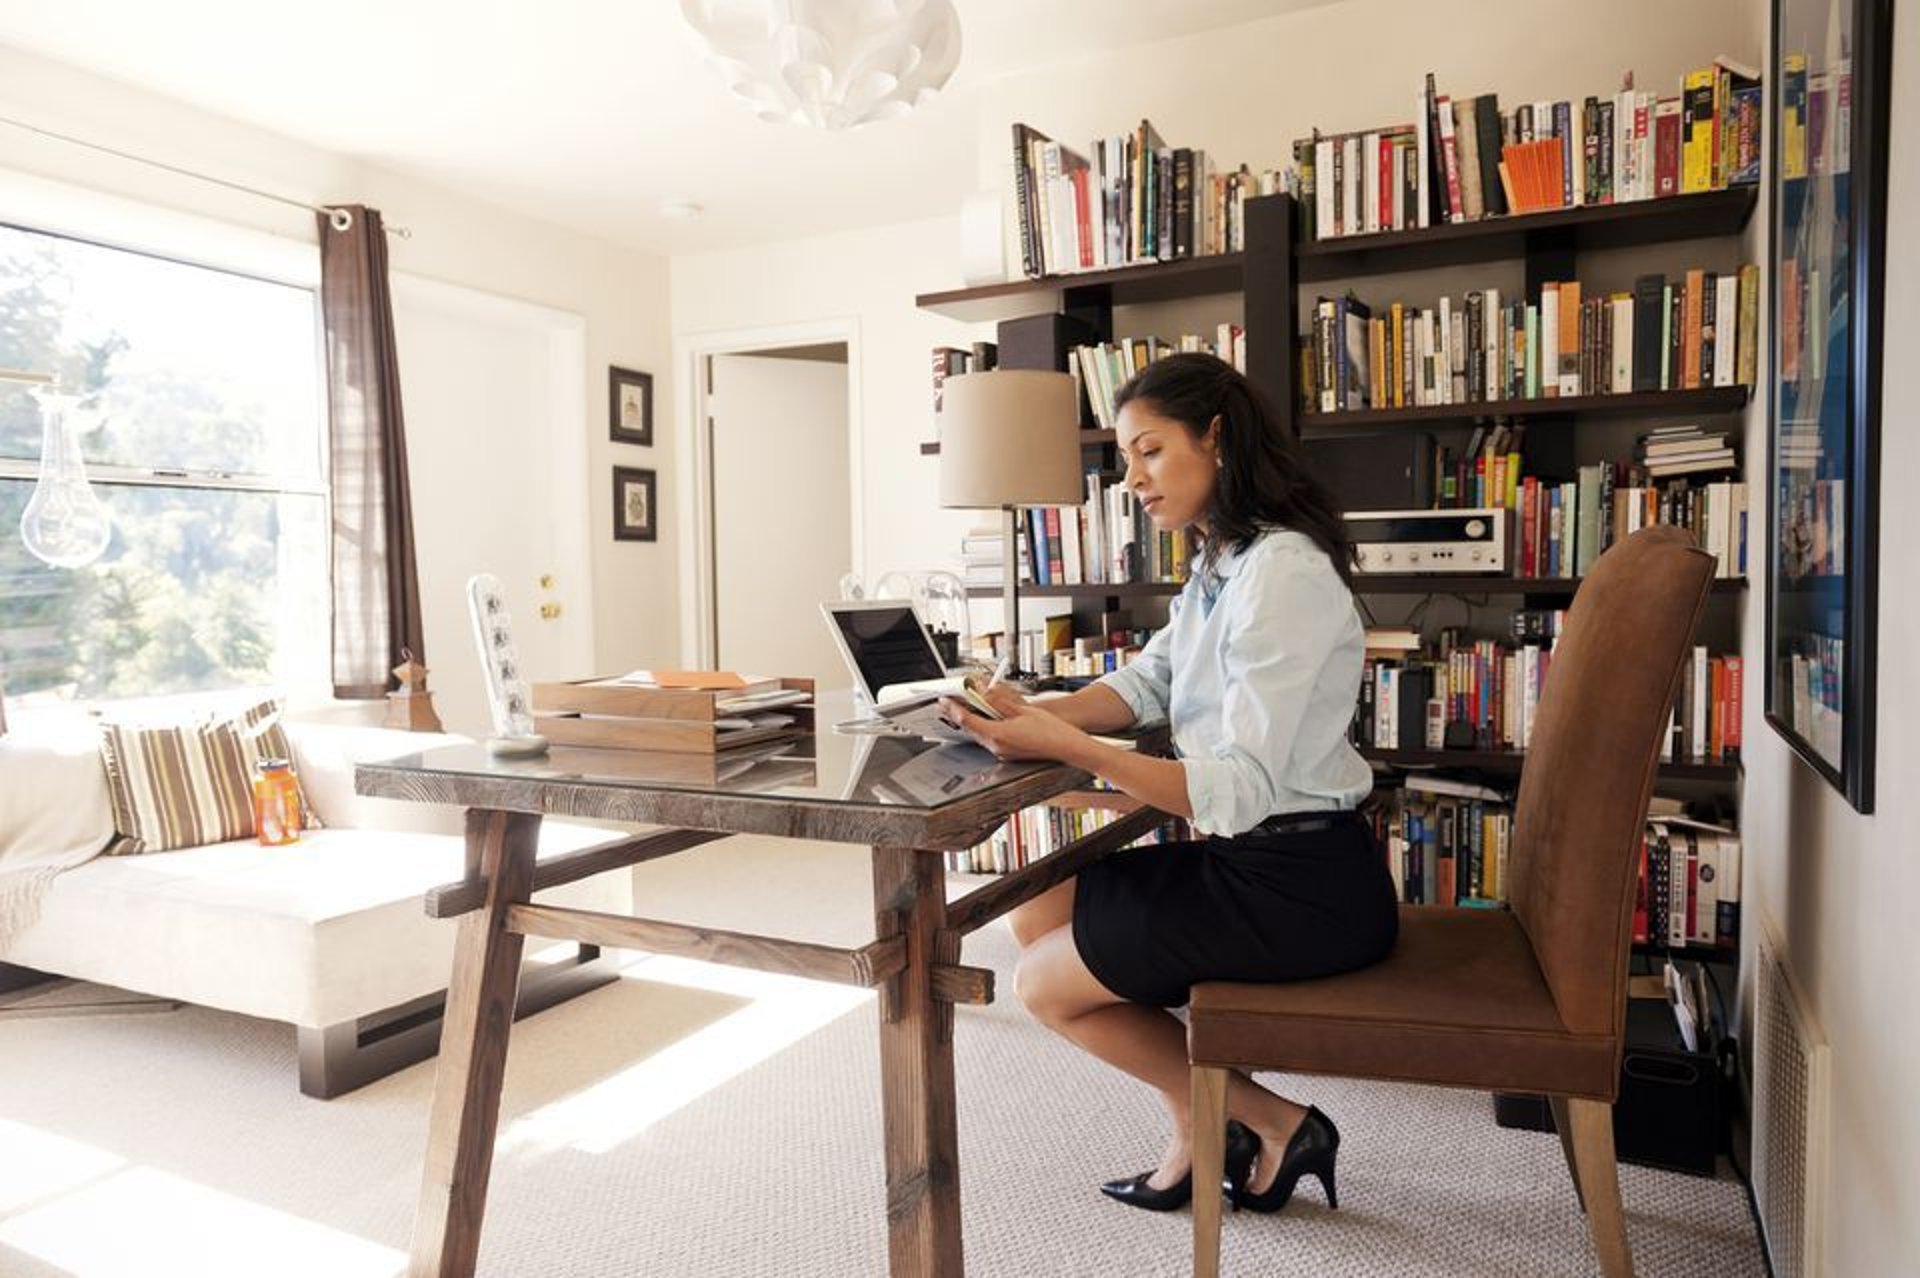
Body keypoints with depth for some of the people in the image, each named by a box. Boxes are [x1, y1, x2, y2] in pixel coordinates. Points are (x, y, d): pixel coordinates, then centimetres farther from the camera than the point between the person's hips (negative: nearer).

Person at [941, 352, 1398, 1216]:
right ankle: (1203, 1124, 20)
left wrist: (1061, 745, -33)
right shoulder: (1220, 567, 10)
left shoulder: (1284, 572, -22)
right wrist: (1027, 713, -8)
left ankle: (1273, 1124, 16)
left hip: (1299, 888, -9)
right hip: (1247, 860, 10)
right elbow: (1142, 687, 10)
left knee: (1045, 982, 4)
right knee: (1033, 917, 15)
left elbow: (1239, 790, -27)